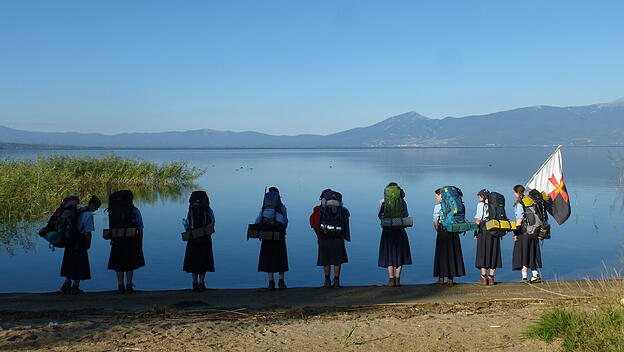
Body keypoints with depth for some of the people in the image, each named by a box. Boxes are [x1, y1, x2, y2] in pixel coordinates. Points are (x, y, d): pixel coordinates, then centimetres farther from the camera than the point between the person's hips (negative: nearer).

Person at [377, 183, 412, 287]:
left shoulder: (383, 202, -4)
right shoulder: (402, 202, 0)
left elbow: (380, 215, 4)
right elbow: (406, 215, 9)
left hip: (387, 231, -1)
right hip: (400, 231, 1)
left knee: (389, 255, 5)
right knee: (399, 254, 10)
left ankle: (391, 279, 0)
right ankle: (397, 279, 7)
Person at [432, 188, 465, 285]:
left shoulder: (438, 206, -7)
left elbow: (435, 222, -9)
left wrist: (438, 231, 4)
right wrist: (455, 230, 13)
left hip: (442, 231, -4)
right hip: (454, 233, 4)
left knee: (441, 254, 5)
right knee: (453, 254, 9)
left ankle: (441, 278, 7)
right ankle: (451, 278, 12)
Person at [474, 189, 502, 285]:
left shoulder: (480, 204, 0)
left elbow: (478, 220, -6)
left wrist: (476, 233, -2)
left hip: (484, 230, -4)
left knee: (483, 253, 4)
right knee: (494, 253, 8)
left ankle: (483, 278, 4)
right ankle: (491, 278, 9)